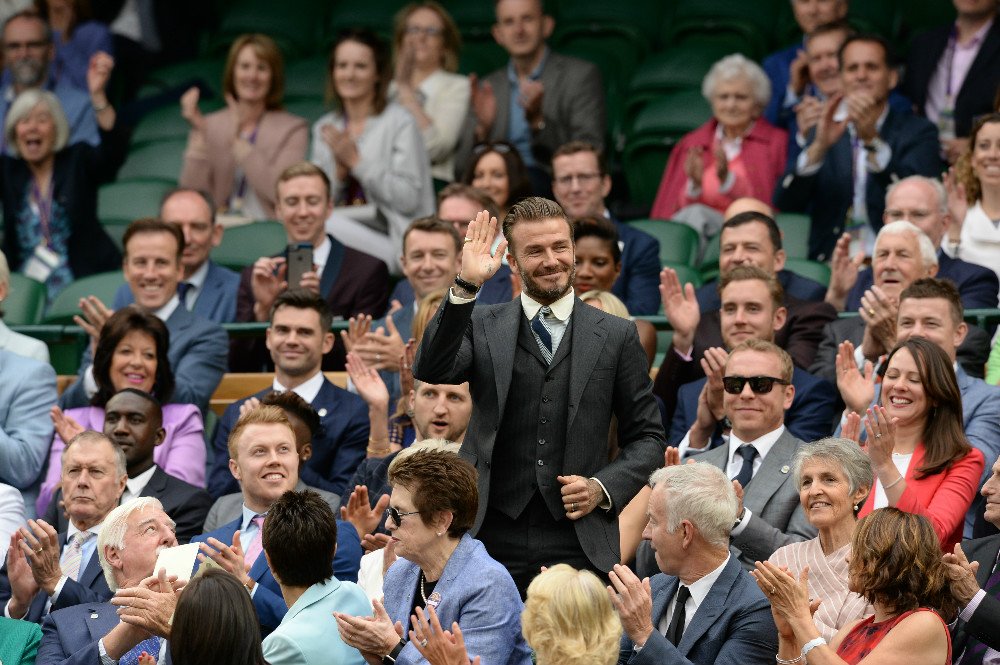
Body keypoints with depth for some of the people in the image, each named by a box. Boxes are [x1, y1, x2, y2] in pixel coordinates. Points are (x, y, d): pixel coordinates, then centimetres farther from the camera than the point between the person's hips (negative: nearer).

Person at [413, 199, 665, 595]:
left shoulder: (616, 336, 9)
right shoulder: (482, 327, 9)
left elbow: (646, 437, 13)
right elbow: (431, 370, -10)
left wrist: (604, 487, -5)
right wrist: (465, 287, -20)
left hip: (580, 544, 0)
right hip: (494, 540, 0)